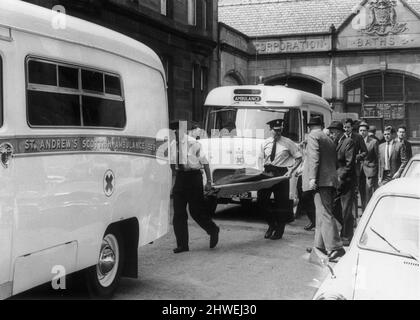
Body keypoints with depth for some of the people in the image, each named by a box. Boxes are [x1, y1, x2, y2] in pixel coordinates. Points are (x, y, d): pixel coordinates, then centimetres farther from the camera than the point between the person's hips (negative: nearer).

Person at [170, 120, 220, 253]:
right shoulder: (173, 144, 5)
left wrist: (209, 181, -10)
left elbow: (205, 163, -9)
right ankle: (182, 244, 8)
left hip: (193, 176, -5)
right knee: (178, 213, 1)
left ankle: (213, 230, 28)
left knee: (196, 210, 1)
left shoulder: (193, 143, -12)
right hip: (180, 177, 5)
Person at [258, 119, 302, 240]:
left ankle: (279, 230, 15)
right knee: (261, 200, -2)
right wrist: (262, 168, 1)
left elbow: (299, 158, 2)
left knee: (281, 203, 2)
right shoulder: (265, 143, 10)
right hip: (267, 174, 3)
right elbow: (260, 158, 20)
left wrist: (291, 170, -9)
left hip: (281, 174, -3)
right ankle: (271, 224, 20)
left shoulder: (288, 143, -1)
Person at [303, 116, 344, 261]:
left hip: (321, 180, -9)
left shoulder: (312, 136, -2)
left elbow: (314, 157, -15)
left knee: (325, 214, -12)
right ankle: (320, 245, 21)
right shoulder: (329, 140, 22)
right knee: (322, 213, 15)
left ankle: (336, 247, -17)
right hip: (331, 180, 9)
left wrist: (312, 178, -20)